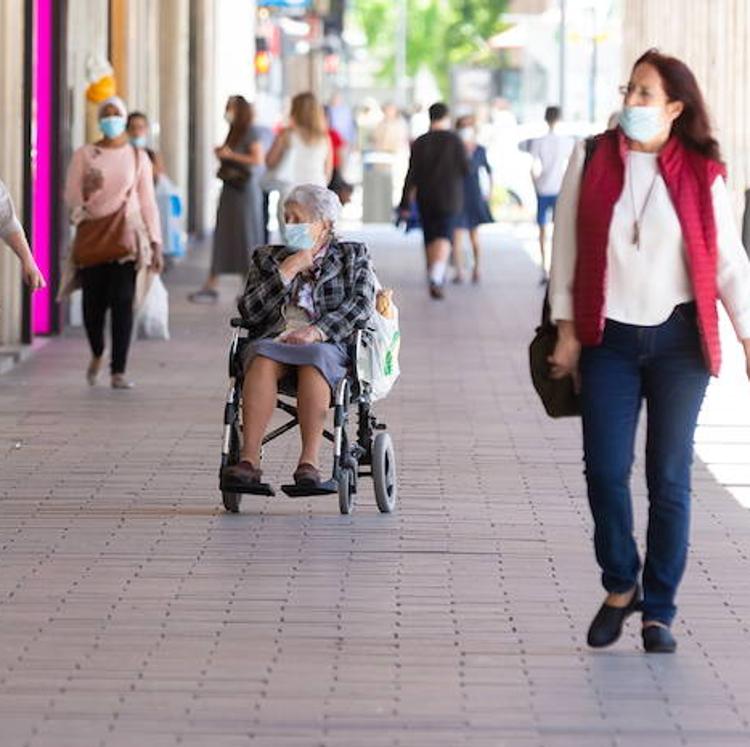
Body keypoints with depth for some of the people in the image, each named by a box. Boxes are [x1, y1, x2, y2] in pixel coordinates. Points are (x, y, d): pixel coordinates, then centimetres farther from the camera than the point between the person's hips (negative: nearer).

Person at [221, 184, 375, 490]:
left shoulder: (353, 255, 19)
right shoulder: (268, 258, 25)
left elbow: (361, 304, 1)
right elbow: (248, 311, 10)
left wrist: (317, 331, -14)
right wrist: (287, 271, 1)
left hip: (328, 343, -2)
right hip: (275, 337, 2)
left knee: (314, 359, -39)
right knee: (263, 357, -35)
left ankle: (309, 461, -46)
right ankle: (249, 459, -45)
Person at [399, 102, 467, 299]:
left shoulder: (419, 143, 1)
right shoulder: (454, 140, -7)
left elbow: (411, 175, -1)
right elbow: (466, 170, -7)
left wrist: (405, 203, 2)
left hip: (425, 199, 3)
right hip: (449, 198, -3)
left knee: (430, 238, 15)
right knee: (444, 237, -10)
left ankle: (435, 278, 24)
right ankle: (436, 277, -30)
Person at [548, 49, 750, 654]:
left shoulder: (702, 174, -1)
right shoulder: (592, 159, 1)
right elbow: (567, 247, 5)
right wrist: (566, 330, 2)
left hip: (679, 339, -1)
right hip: (608, 339, 1)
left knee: (670, 478, 2)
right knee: (605, 470, -1)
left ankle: (659, 610, 13)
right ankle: (620, 587, 22)